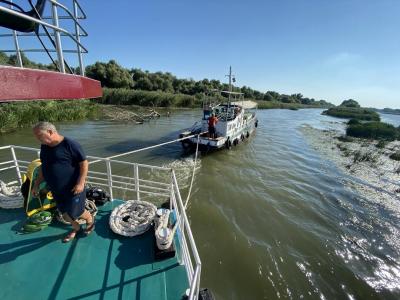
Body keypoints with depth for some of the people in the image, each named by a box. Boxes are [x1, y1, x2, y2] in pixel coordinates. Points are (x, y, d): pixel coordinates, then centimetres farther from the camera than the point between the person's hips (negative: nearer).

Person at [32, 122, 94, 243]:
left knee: (76, 213, 5)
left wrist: (80, 183, -23)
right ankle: (75, 228, 43)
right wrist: (37, 184, 16)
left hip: (73, 188, -7)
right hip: (56, 190, 7)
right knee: (65, 214, 18)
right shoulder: (44, 147, 4)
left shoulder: (69, 144, -19)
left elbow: (84, 163, -18)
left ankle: (90, 220, 35)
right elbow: (43, 167, 17)